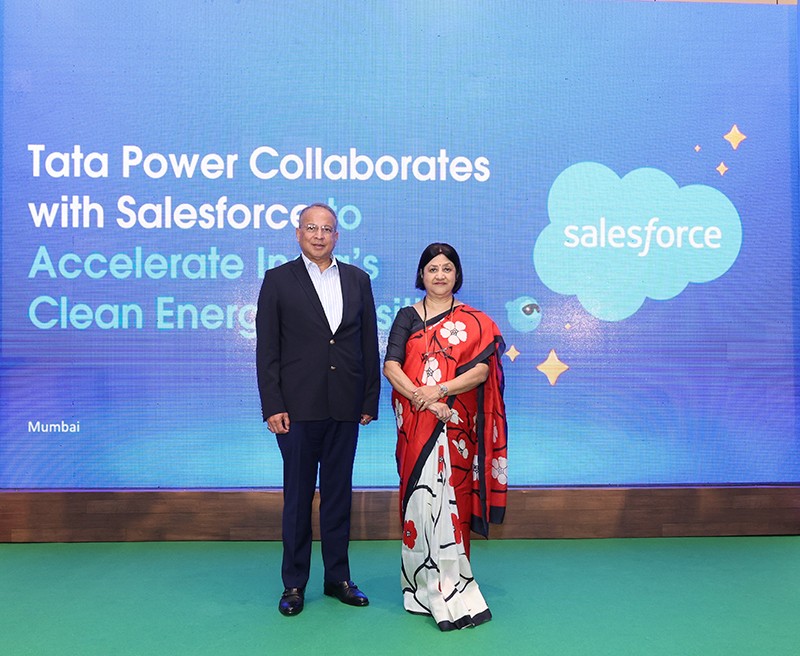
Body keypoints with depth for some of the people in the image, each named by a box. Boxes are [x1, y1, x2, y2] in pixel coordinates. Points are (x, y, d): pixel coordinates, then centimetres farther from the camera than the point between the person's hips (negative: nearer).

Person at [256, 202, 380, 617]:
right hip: (298, 407, -2)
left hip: (345, 407, 3)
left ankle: (337, 578, 27)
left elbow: (370, 345, 8)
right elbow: (267, 349, -3)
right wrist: (272, 406, -9)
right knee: (298, 497, 8)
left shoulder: (357, 280, 9)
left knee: (338, 494, 13)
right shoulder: (278, 280, 1)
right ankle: (294, 583, 23)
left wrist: (370, 400, 4)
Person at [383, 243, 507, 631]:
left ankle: (446, 584, 16)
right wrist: (420, 398, -17)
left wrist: (440, 390, -17)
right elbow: (391, 367, -3)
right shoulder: (408, 317, 9)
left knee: (450, 495, 2)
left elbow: (482, 369, -4)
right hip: (416, 422, 0)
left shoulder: (475, 321, 8)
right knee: (421, 495, -1)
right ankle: (438, 588, 10)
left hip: (456, 423, 0)